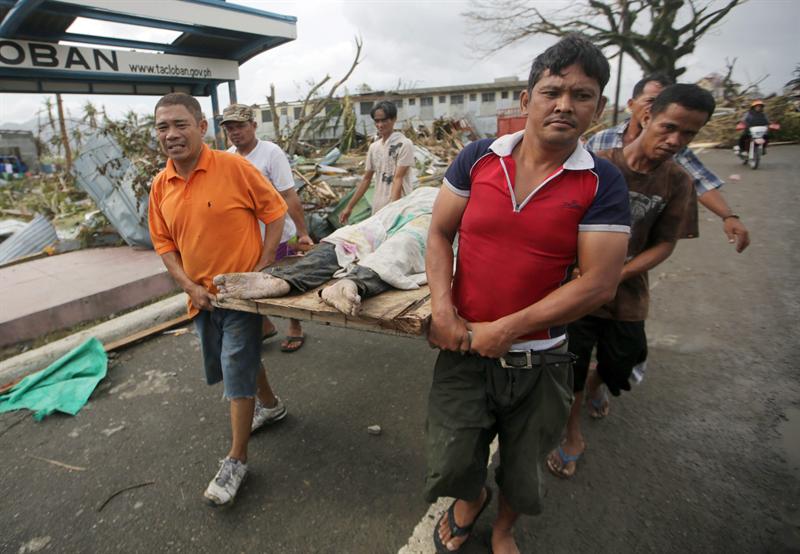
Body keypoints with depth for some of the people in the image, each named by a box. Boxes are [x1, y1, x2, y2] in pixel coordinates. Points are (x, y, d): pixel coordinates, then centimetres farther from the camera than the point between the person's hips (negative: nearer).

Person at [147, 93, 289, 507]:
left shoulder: (233, 167, -14)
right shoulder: (160, 186, 2)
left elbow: (274, 210, -9)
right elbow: (164, 243, 8)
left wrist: (262, 268, -13)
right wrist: (189, 286, -5)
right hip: (202, 295, 6)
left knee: (238, 373, -1)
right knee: (234, 363, 21)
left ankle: (236, 460, 16)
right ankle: (270, 405, 49)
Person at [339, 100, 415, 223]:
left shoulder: (404, 144, -8)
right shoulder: (374, 147, 10)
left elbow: (398, 179, -14)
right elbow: (366, 179, 15)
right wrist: (349, 207, 13)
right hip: (377, 208, 6)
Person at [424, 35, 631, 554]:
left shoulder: (603, 184, -9)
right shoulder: (478, 158, -4)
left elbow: (599, 283, -13)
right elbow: (439, 233, 1)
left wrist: (505, 330, -16)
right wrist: (442, 309, -13)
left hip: (540, 360, 0)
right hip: (465, 350, 1)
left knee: (524, 478, 20)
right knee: (450, 468, 11)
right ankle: (471, 498, 50)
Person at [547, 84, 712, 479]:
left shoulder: (677, 183, -3)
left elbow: (664, 245, -2)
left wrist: (615, 276, -15)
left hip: (627, 295, 3)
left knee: (621, 365, 16)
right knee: (570, 368, 5)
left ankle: (596, 385, 54)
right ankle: (573, 437, 31)